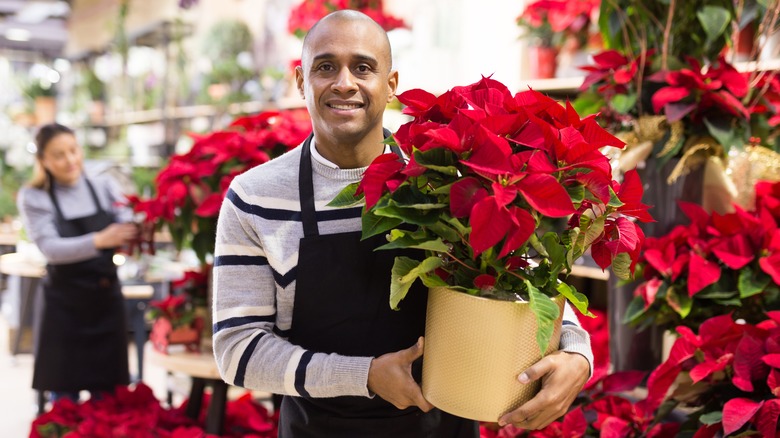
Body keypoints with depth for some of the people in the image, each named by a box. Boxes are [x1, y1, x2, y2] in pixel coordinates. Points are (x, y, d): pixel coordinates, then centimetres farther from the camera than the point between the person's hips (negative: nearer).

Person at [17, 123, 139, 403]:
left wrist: (136, 233, -29)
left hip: (107, 299, 2)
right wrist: (98, 241, -32)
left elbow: (126, 230, -5)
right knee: (65, 394, 3)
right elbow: (51, 248, -16)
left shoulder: (105, 187, 4)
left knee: (107, 394, 8)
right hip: (66, 305, -2)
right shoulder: (34, 198, -4)